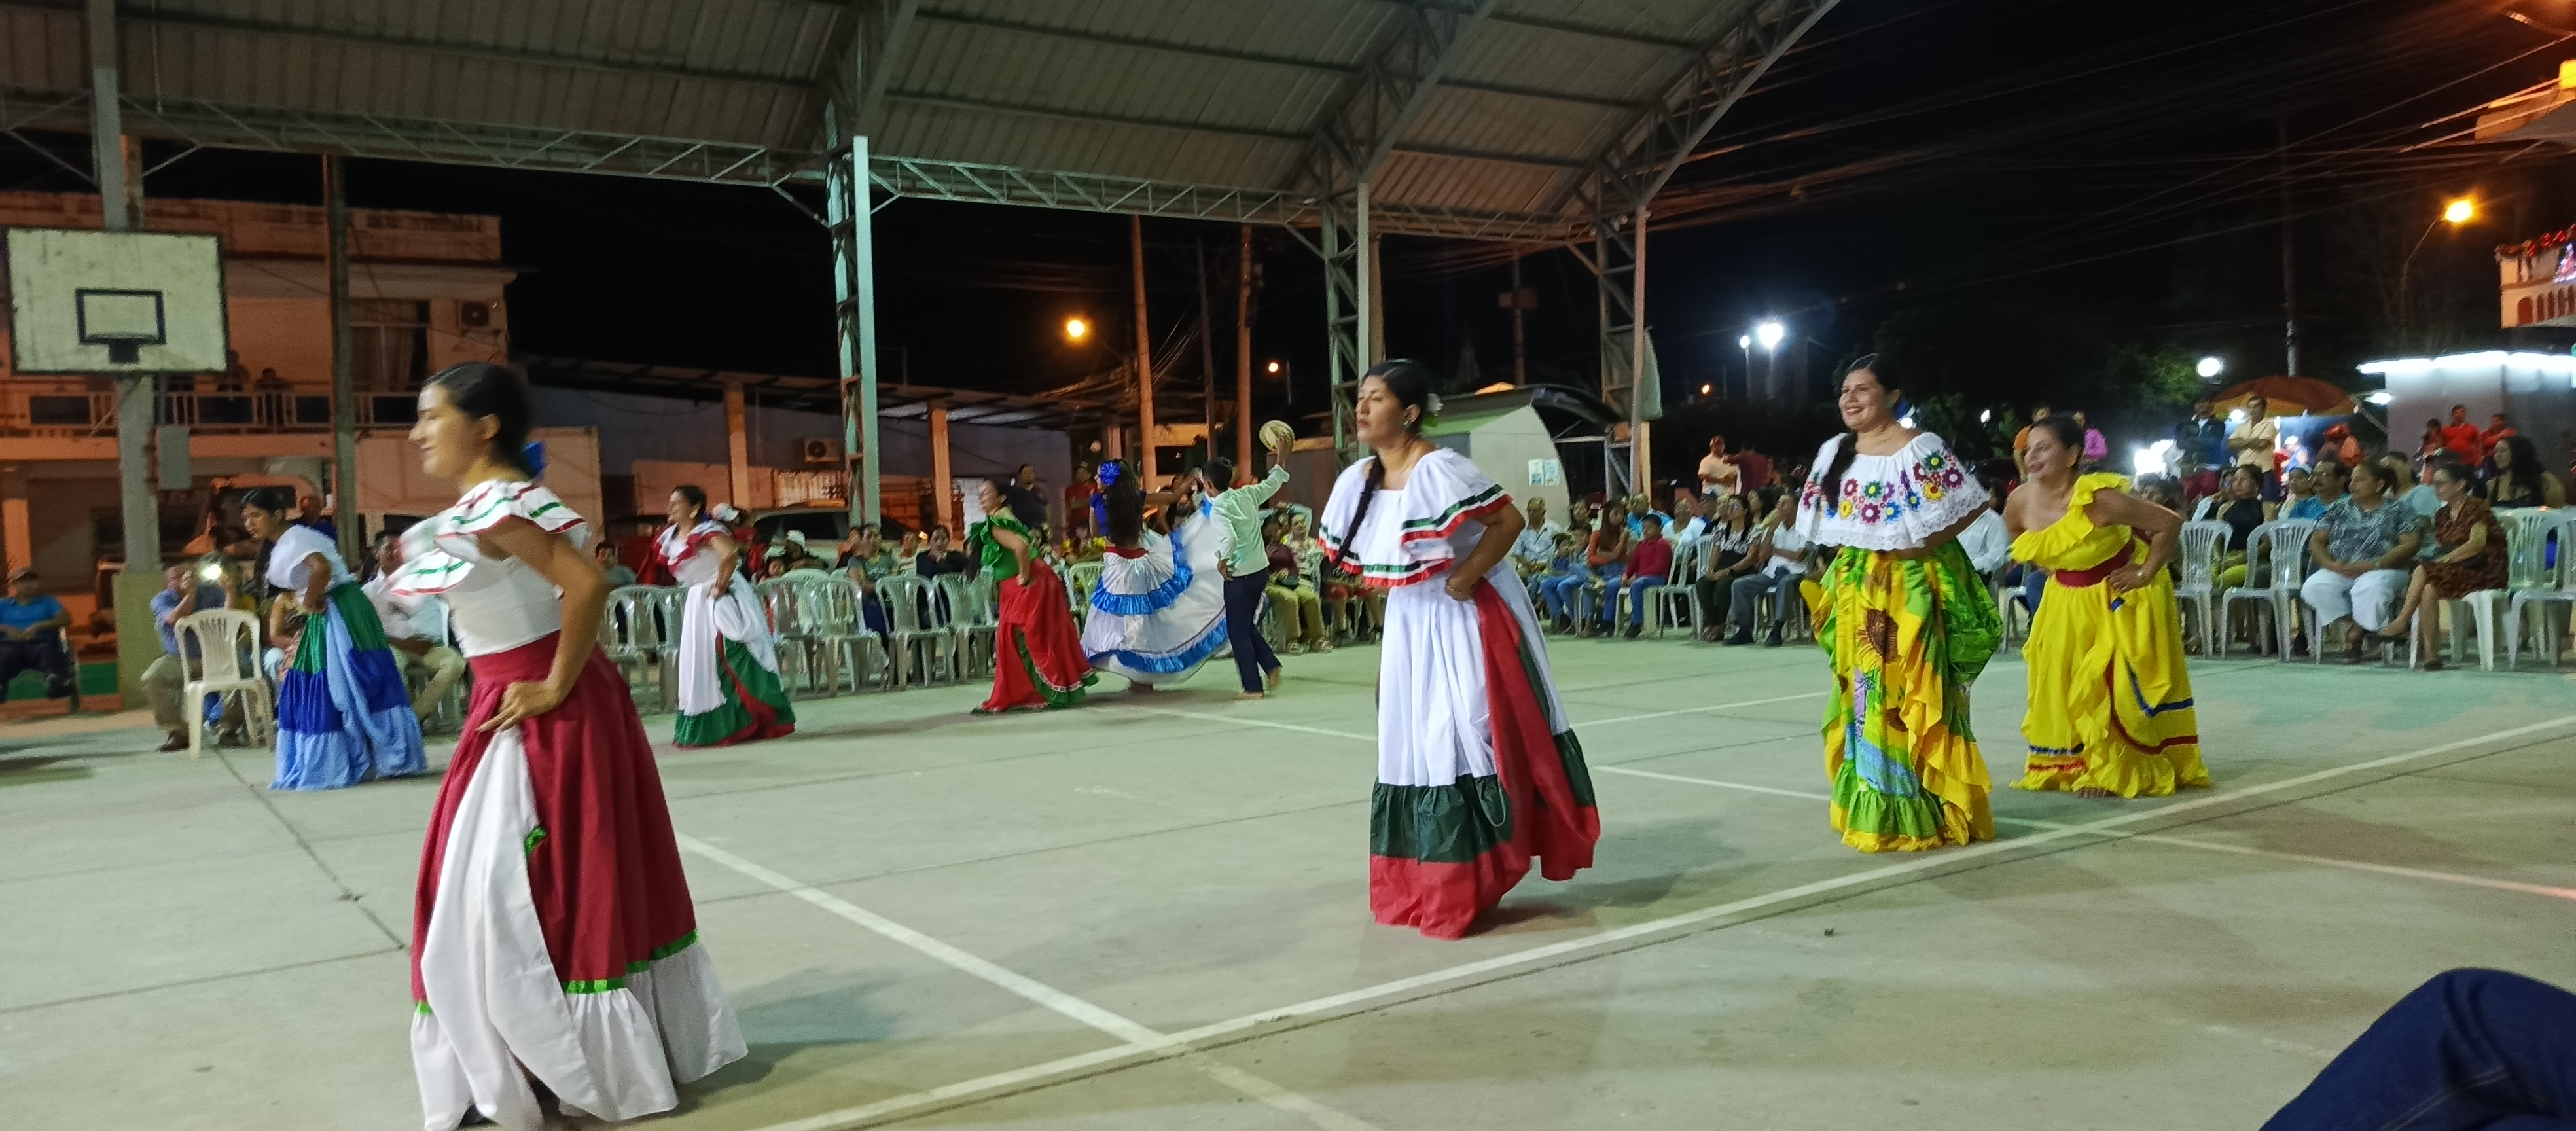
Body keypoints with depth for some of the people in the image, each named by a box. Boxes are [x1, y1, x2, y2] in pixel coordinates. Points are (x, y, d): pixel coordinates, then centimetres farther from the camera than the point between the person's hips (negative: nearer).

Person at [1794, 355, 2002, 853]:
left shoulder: (1920, 449, -11)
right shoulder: (1834, 453, 8)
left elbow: (1973, 504, -11)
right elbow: (1826, 523, 17)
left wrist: (1927, 544, -15)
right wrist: (1841, 572, 6)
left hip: (1911, 586, -6)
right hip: (1856, 588, 7)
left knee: (1913, 693, -5)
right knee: (1863, 693, 10)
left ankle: (1923, 812, 2)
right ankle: (1872, 807, 19)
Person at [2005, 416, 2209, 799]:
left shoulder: (2097, 498, -31)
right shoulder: (2019, 502, -13)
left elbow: (2169, 523, -24)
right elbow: (2019, 542, 12)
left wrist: (2145, 575, -19)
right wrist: (2049, 568, 5)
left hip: (2119, 596, -6)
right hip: (2068, 598, 6)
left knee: (2112, 683, -3)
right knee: (2057, 681, 9)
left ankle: (2112, 771, 11)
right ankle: (2064, 764, 24)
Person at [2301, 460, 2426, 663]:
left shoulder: (2399, 511, 9)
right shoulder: (2339, 509, 19)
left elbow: (2410, 545, -4)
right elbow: (2316, 541, 12)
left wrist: (2372, 565, -17)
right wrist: (2332, 565, -9)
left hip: (2382, 570, -4)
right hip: (2338, 570, 4)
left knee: (2369, 588, -39)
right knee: (2314, 587, -29)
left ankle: (2356, 633, -11)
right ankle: (2361, 628, -12)